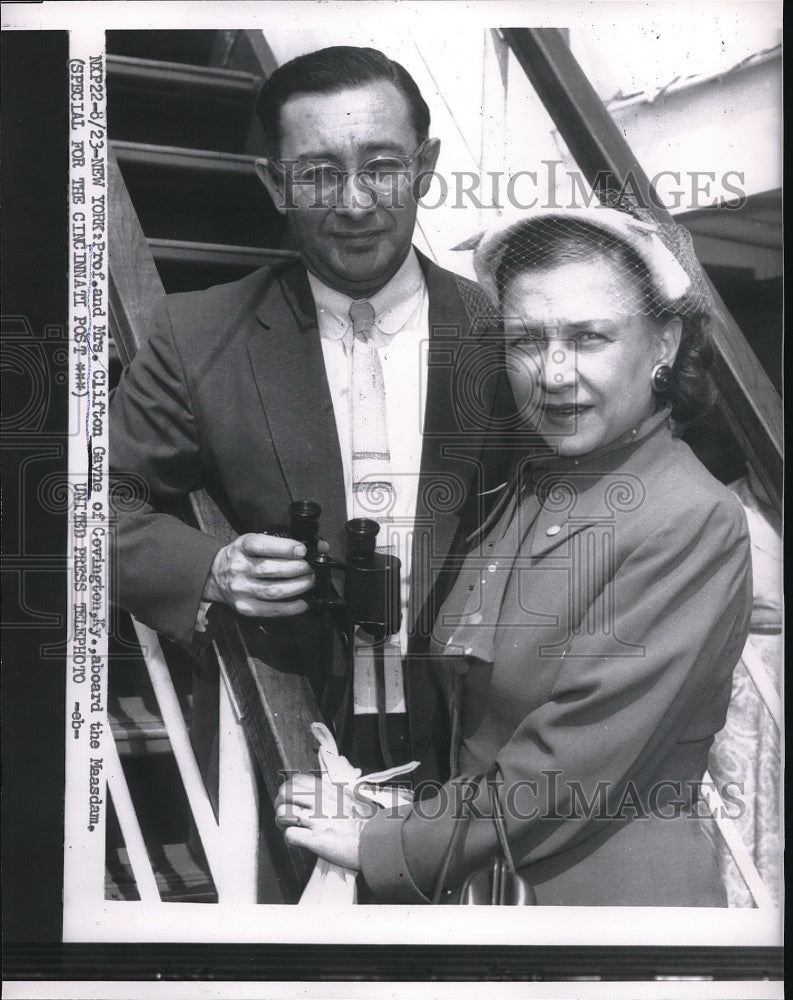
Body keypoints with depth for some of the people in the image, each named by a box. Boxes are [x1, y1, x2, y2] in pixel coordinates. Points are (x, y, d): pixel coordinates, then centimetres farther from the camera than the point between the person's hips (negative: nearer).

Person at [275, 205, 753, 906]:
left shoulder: (695, 524, -20)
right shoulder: (523, 489, 1)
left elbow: (569, 767, -22)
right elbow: (475, 712, 7)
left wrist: (383, 846, -15)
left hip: (610, 890, -6)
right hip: (470, 884, 6)